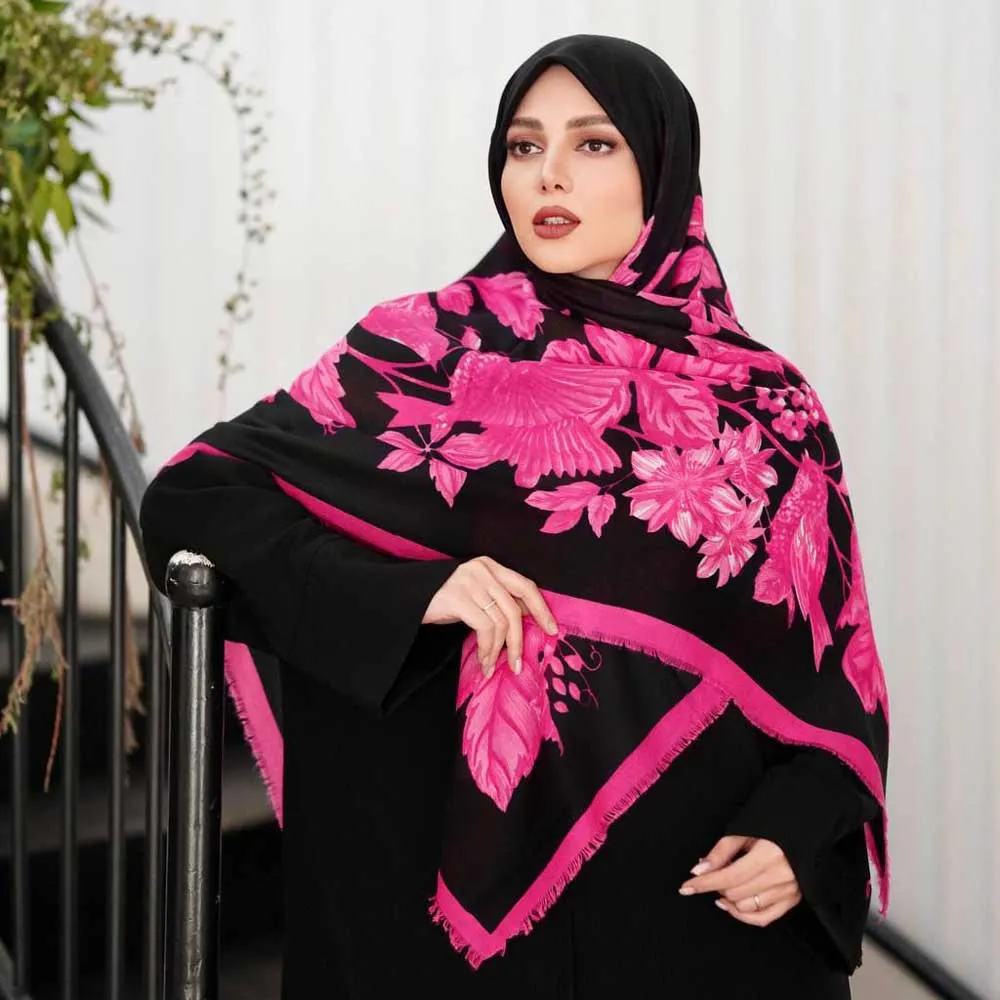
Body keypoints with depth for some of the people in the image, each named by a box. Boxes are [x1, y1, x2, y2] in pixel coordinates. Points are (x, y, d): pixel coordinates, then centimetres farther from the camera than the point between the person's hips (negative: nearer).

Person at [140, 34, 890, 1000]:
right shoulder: (430, 347, -3)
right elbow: (191, 492, -6)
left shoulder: (769, 406, 2)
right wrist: (410, 595, -19)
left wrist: (802, 836, -12)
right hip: (490, 868, -1)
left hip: (707, 893, 2)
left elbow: (835, 664, 6)